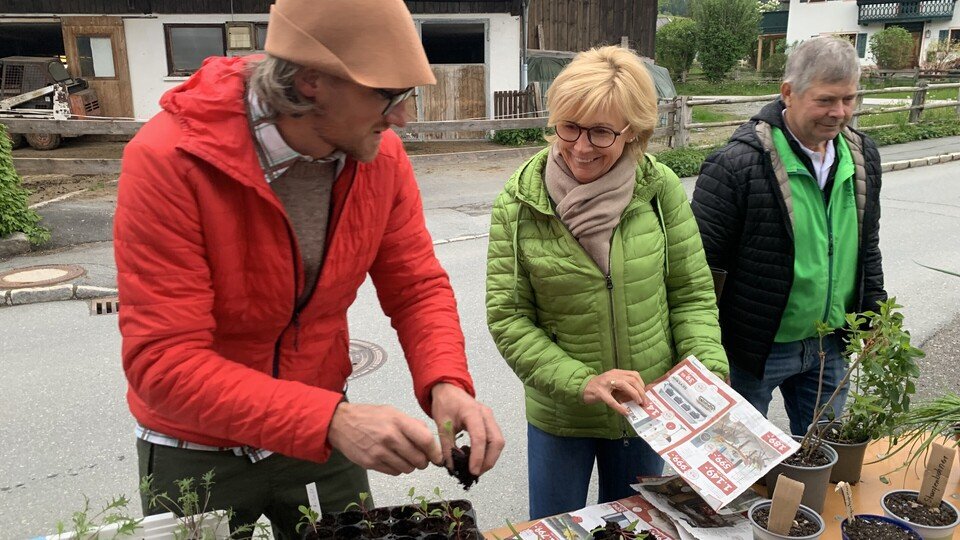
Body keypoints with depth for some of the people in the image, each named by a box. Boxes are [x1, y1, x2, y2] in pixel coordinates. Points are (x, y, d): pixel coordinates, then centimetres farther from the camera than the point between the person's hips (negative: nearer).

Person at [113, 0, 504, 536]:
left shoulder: (381, 154, -13)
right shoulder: (169, 161, -27)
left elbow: (418, 286, -6)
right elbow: (164, 362, -30)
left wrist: (446, 384, -25)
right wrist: (332, 420, -39)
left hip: (324, 431, 4)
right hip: (197, 450, -3)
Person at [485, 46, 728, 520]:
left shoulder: (660, 189, -12)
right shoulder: (519, 202, -16)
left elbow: (692, 293, -3)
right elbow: (506, 318, -14)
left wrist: (709, 373, -16)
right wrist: (581, 382, -23)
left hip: (648, 410, 2)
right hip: (559, 416, -1)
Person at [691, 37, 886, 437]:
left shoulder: (863, 157, 3)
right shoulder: (737, 164, -21)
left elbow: (867, 247, 16)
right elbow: (701, 264, -18)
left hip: (828, 346, 6)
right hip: (754, 349, -6)